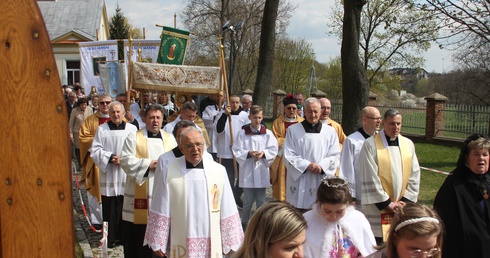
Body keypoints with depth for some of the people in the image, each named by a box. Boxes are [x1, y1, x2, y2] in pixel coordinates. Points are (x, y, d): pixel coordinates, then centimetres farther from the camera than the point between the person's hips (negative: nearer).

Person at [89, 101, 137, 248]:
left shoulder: (132, 129, 4)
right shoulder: (102, 129, 4)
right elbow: (95, 150, 2)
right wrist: (110, 157, -11)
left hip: (127, 175, 1)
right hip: (109, 175, 0)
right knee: (110, 209, 2)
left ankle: (124, 236, 16)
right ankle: (110, 239, 12)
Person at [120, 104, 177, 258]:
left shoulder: (170, 139, 12)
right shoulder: (134, 138, 2)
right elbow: (126, 160, -8)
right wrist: (148, 164, -16)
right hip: (140, 193, -3)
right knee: (137, 234, 2)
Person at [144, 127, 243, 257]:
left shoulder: (218, 171, -1)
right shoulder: (168, 171, -4)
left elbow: (227, 212, 2)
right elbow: (161, 211, 0)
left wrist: (230, 242, 3)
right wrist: (157, 243, 1)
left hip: (211, 245, 1)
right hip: (180, 245, -1)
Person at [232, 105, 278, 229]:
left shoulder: (268, 133, 2)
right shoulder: (242, 133, -1)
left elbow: (273, 150, 1)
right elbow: (237, 151, -3)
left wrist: (263, 153, -17)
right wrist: (249, 153, -18)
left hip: (262, 171, 1)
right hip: (247, 170, -1)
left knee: (261, 200, 7)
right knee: (249, 200, 4)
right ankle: (244, 223, 23)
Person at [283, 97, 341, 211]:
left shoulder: (330, 131, 9)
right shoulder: (293, 130, 5)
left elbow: (335, 155, 5)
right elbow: (289, 155, 0)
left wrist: (321, 166, -13)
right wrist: (307, 165, -12)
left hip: (321, 183, 1)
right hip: (299, 182, -1)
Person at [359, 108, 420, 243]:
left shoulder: (408, 144, 7)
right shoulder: (370, 145, -7)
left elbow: (415, 175, 6)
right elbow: (369, 178, -10)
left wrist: (405, 200, -3)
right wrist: (386, 203, -10)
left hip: (403, 207, 4)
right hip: (379, 208, -4)